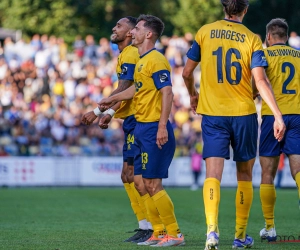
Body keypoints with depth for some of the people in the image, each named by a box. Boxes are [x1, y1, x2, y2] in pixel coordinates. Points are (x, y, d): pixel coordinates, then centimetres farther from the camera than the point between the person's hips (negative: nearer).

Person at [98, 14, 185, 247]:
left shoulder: (156, 60, -14)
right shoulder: (142, 60, 15)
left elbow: (167, 92, -21)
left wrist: (162, 126, -27)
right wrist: (112, 99, 43)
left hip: (154, 129, -10)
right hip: (141, 127, 10)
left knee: (152, 184, -9)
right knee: (140, 183, 11)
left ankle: (175, 234, -2)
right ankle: (159, 233, 17)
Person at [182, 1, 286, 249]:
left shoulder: (205, 32, 0)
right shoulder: (252, 39, -4)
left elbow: (187, 72, 5)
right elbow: (261, 81, -15)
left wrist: (193, 95, 25)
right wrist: (278, 115, -15)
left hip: (212, 114, 0)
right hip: (244, 114, 0)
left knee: (213, 173, -6)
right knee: (244, 174, 15)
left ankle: (212, 230, -27)